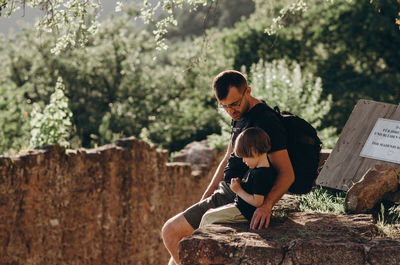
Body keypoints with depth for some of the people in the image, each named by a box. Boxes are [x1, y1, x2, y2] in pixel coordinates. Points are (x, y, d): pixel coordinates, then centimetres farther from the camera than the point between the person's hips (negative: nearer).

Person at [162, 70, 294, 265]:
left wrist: (266, 205, -38)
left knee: (172, 232, -11)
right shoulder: (239, 116, 11)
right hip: (226, 192, 10)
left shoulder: (266, 121, -20)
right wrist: (205, 199, 17)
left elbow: (287, 173, -23)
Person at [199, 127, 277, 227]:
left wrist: (238, 190, -18)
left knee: (207, 217, -6)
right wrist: (240, 184, 1)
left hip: (245, 214, -11)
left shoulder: (261, 174, -26)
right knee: (210, 212, 15)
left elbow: (257, 202, -28)